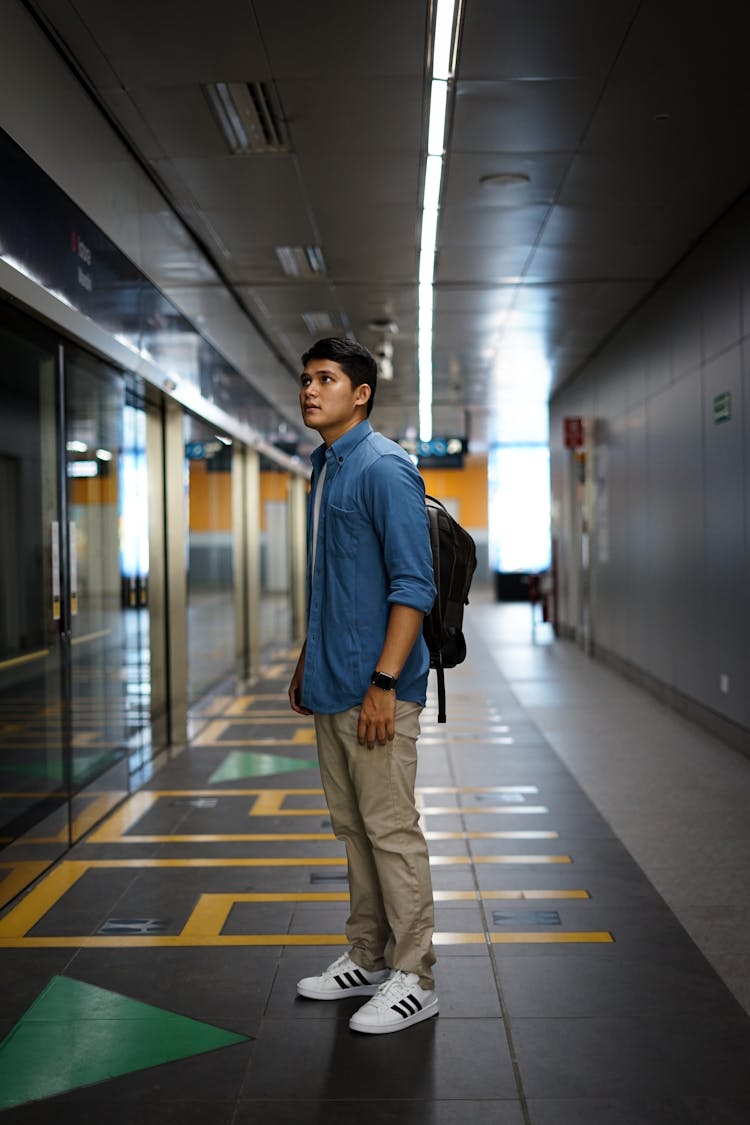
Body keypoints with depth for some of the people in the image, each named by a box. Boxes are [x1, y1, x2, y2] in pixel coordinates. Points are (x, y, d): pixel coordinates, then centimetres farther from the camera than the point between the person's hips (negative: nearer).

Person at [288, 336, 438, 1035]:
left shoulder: (384, 468, -13)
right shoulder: (324, 468, 15)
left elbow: (413, 585, -18)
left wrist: (384, 682, -22)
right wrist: (307, 661, 21)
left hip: (374, 689, -9)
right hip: (331, 688, 9)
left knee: (391, 832, 0)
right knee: (352, 828, 16)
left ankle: (413, 979, 12)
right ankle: (368, 959, 29)